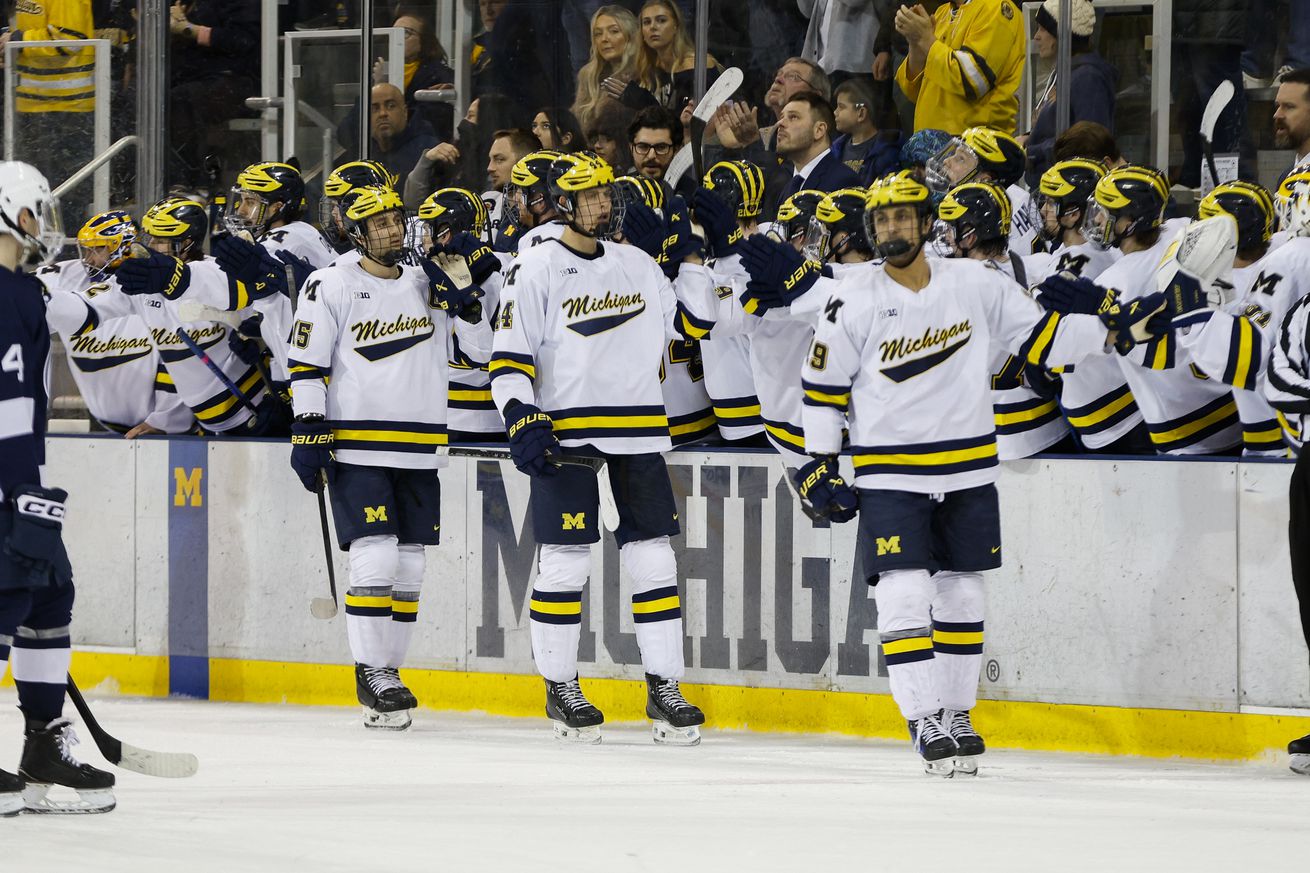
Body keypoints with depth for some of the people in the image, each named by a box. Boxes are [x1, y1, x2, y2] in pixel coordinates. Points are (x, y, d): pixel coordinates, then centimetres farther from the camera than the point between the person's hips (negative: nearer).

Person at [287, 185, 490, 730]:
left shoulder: (427, 285, 11)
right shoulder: (331, 287, -3)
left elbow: (483, 347, 10)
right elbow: (305, 365, -3)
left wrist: (463, 302, -6)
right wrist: (309, 433, -10)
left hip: (418, 455, 5)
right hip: (356, 448, -5)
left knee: (408, 567, 6)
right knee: (375, 558, -14)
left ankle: (388, 671, 15)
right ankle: (371, 675, -7)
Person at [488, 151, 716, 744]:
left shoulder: (637, 265, 13)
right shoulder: (536, 270, -3)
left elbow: (689, 323, 19)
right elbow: (510, 356, -7)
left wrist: (692, 261, 10)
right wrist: (523, 422, -17)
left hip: (637, 435, 5)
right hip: (565, 433, -5)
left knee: (653, 558, 2)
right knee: (566, 561, -3)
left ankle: (665, 689, 7)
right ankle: (560, 689, 9)